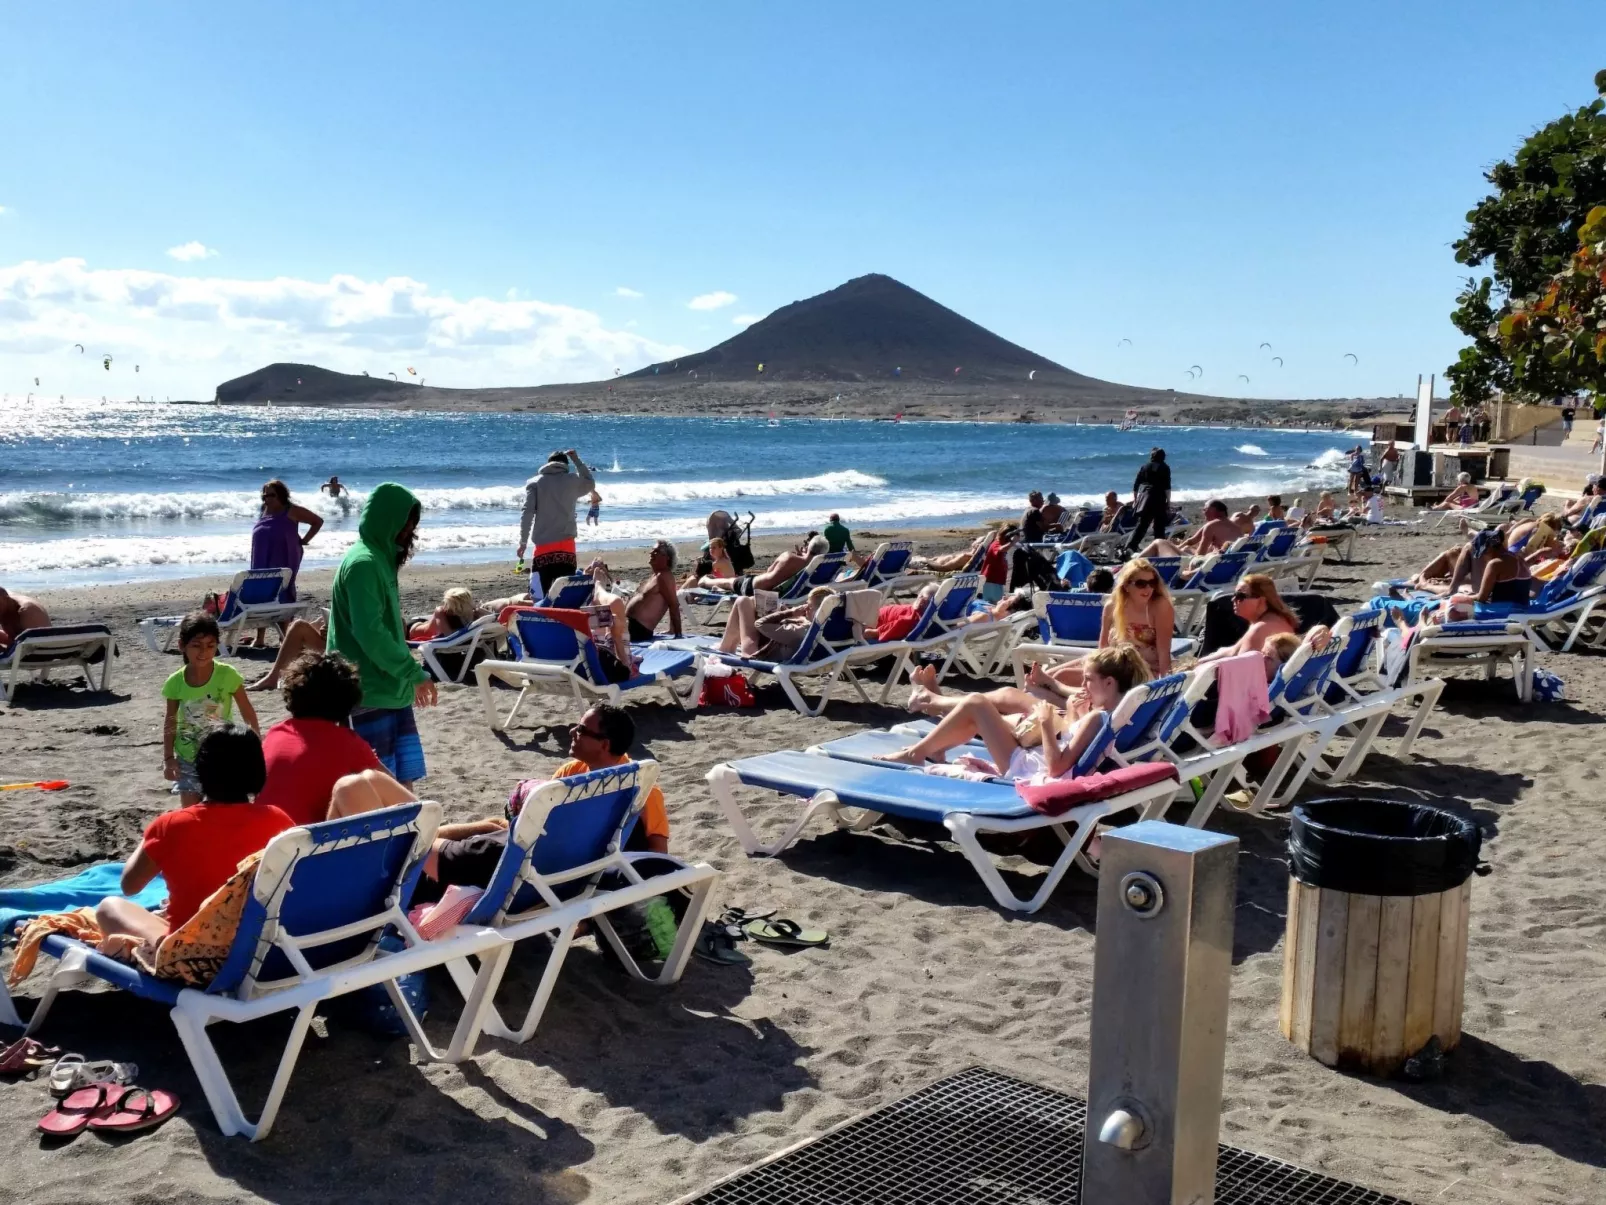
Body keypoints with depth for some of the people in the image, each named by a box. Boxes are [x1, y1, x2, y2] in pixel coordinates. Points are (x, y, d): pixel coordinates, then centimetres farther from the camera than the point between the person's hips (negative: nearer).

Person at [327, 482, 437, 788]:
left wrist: (409, 676, 19)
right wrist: (415, 673, -18)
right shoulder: (363, 563, -16)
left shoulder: (381, 558, 13)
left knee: (404, 778, 11)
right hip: (370, 694, -9)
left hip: (391, 689, 9)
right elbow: (370, 634, -23)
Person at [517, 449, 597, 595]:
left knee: (540, 593, -2)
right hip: (566, 544, 1)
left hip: (543, 545, -1)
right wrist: (577, 460, 33)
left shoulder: (534, 482, 6)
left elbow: (527, 513, -4)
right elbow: (590, 484, 32)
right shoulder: (573, 480, 9)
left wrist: (523, 541, -2)